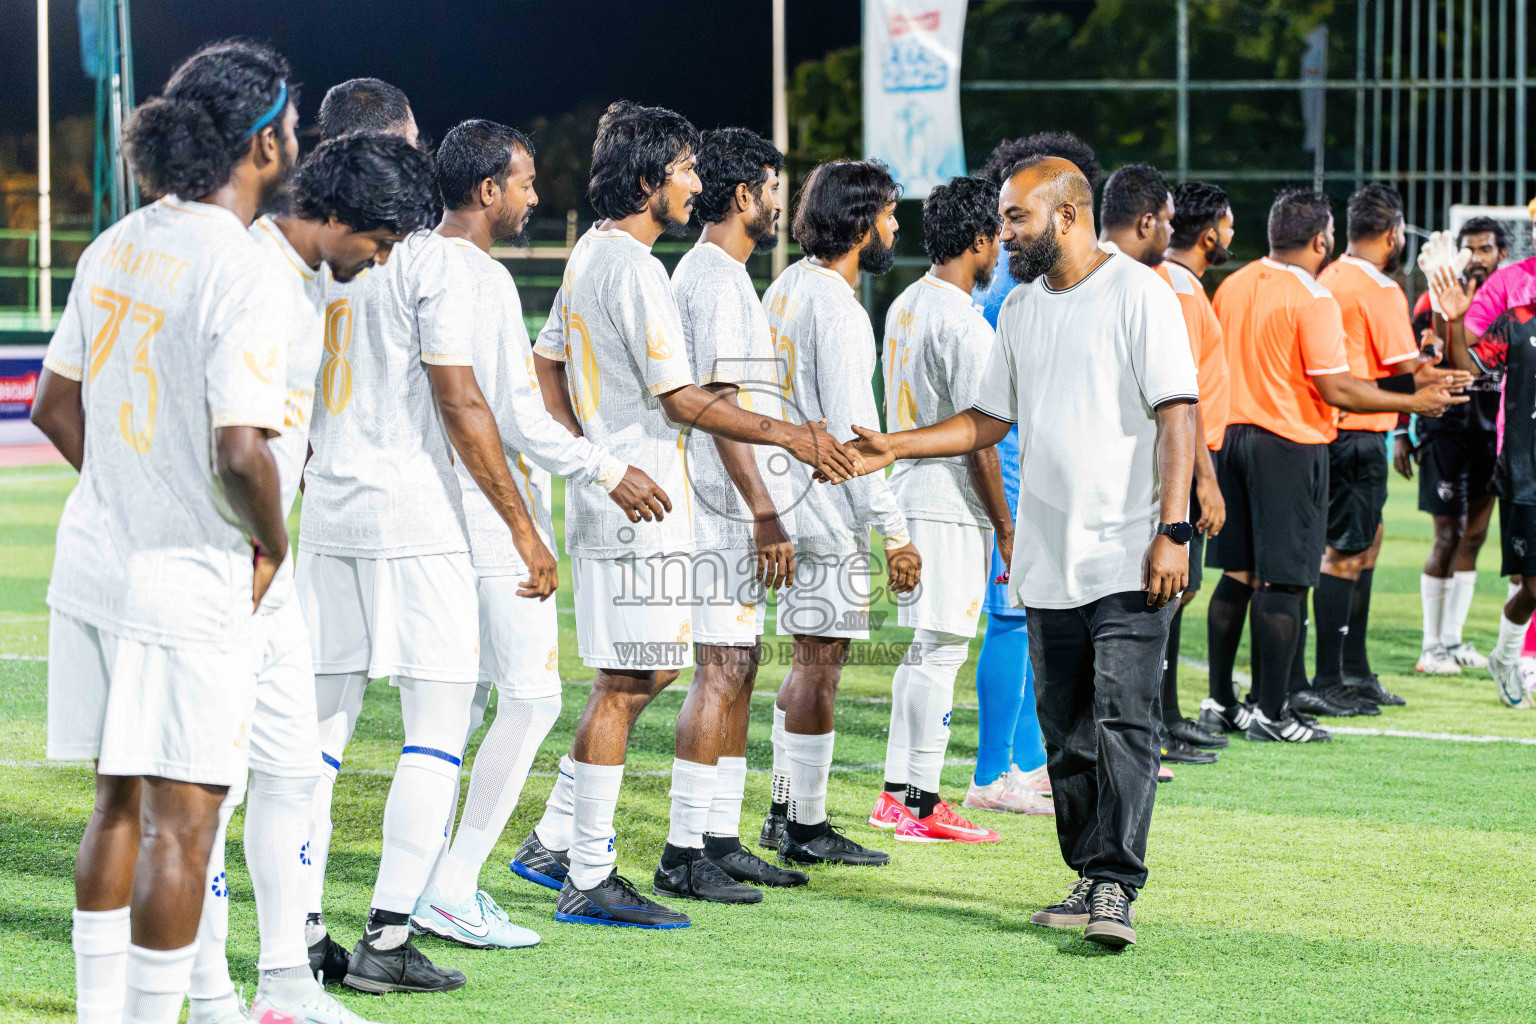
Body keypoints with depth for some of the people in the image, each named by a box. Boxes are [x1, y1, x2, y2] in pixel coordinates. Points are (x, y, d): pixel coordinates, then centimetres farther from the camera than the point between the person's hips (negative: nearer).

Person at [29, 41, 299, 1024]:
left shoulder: (117, 248, 6)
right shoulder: (247, 277, -18)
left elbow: (56, 407, 12)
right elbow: (241, 451, -23)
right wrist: (273, 545, -6)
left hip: (93, 562, 8)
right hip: (189, 578, -8)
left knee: (121, 803, 18)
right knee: (180, 820, -1)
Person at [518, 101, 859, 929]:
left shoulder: (591, 253, 14)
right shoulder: (632, 268, -17)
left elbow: (548, 362, 22)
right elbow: (681, 399, -18)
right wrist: (788, 436, -17)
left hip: (605, 488, 10)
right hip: (638, 503, -10)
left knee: (644, 670, 16)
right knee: (624, 683, -7)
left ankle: (552, 841, 17)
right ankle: (587, 882, -6)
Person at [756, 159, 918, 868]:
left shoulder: (786, 287, 11)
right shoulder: (837, 308, -17)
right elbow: (852, 430, -21)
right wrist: (894, 529, -20)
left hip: (789, 495, 10)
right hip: (828, 511, -10)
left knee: (809, 656, 16)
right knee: (820, 660, -4)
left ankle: (785, 811, 21)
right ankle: (807, 828, -1)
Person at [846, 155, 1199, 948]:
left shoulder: (1138, 295, -7)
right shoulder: (1020, 309, 15)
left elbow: (1177, 415, -11)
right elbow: (990, 420, 22)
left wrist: (1172, 530, -18)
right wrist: (892, 447, 11)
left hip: (1126, 559, -7)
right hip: (1048, 563, 7)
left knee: (1123, 723, -13)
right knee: (1065, 732, 9)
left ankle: (1115, 884, -14)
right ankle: (1089, 880, 16)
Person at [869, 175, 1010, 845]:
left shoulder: (905, 306, 12)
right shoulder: (964, 325, -16)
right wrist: (1006, 528, -13)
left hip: (908, 490, 9)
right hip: (950, 505, -9)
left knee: (925, 649, 15)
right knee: (941, 650, -6)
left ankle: (897, 793, 17)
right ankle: (922, 807, -5)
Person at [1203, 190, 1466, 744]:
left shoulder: (1233, 285, 7)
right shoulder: (1312, 299, -14)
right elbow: (1336, 389, -17)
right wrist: (1415, 402, -8)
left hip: (1234, 434, 7)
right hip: (1290, 444, -7)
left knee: (1238, 574, 12)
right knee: (1284, 581, -3)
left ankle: (1220, 702, 16)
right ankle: (1270, 712, -3)